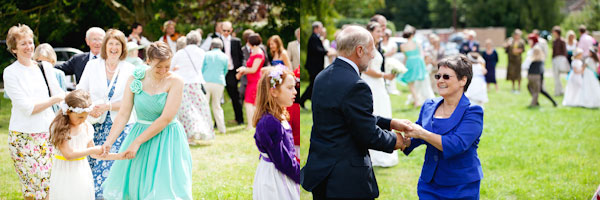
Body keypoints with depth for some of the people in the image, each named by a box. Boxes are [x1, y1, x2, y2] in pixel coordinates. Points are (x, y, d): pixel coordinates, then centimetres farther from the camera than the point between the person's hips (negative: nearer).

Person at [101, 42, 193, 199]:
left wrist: (137, 142, -17)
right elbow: (124, 114, -4)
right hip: (139, 131, 3)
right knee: (132, 186, 7)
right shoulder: (135, 79, -2)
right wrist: (109, 142, -18)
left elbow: (166, 118, -16)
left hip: (167, 139, -3)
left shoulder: (175, 81, -11)